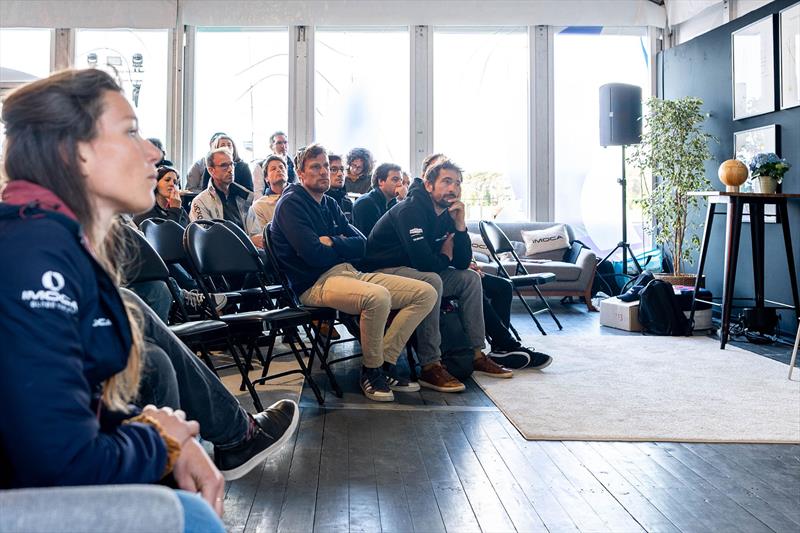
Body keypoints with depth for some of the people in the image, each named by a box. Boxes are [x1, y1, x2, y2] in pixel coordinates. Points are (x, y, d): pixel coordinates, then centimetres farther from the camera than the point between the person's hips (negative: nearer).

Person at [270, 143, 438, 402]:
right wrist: (344, 248, 2)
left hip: (348, 273, 9)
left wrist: (332, 243, -7)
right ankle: (371, 370, -14)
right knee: (378, 296, -38)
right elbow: (313, 254, -16)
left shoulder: (330, 204, 22)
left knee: (426, 293, -4)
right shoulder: (291, 203, -2)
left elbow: (362, 244, 11)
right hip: (314, 284, -8)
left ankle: (385, 362, -6)